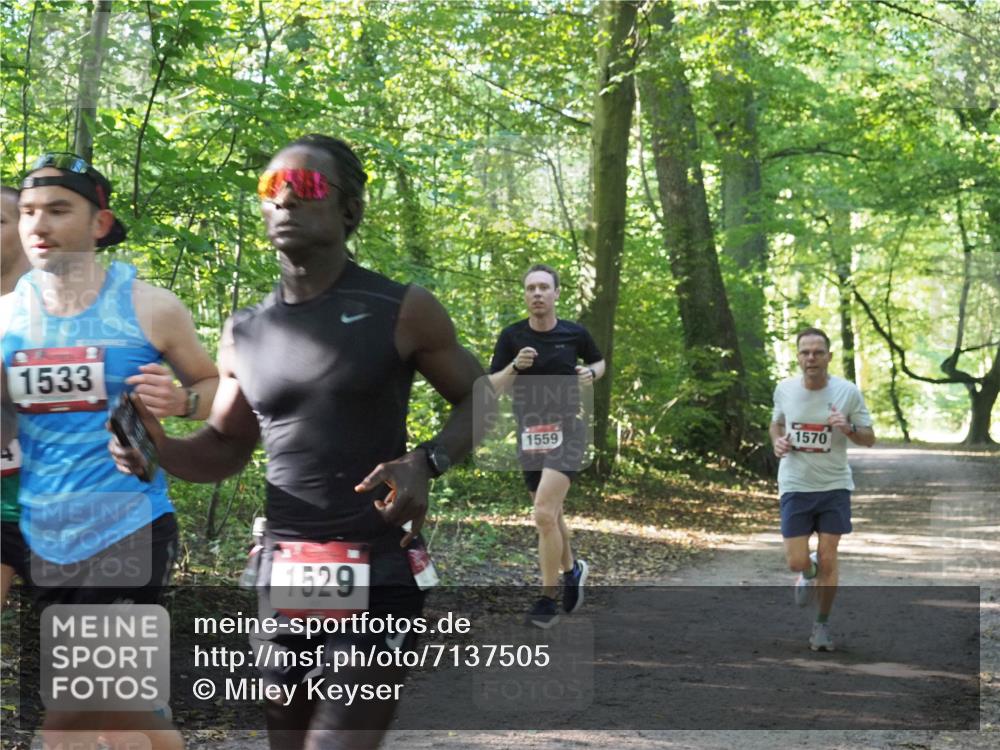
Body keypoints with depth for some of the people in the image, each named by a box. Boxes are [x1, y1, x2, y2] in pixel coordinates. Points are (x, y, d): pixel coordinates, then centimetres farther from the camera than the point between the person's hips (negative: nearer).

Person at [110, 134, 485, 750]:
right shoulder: (245, 334, 8)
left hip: (378, 578, -5)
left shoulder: (402, 312, -4)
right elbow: (226, 449, 18)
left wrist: (426, 462, -14)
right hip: (283, 578, 5)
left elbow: (480, 398, 6)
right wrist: (160, 450, -4)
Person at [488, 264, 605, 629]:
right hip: (529, 434, 3)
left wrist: (591, 373, -5)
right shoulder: (511, 336, -1)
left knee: (544, 513, -18)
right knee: (550, 515, 16)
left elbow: (599, 362, 18)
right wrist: (515, 367, -19)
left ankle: (547, 599, -8)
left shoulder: (575, 334, -2)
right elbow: (493, 387, -1)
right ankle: (572, 569, 43)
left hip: (566, 430, -3)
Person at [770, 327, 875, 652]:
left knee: (828, 560, 0)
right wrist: (777, 442, -6)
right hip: (795, 486, 1)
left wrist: (848, 429, -23)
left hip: (834, 486, -1)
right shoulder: (784, 389, -5)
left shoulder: (848, 392, -10)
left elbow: (869, 439, -2)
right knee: (796, 562, -3)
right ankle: (809, 573, 36)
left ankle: (822, 624, 21)